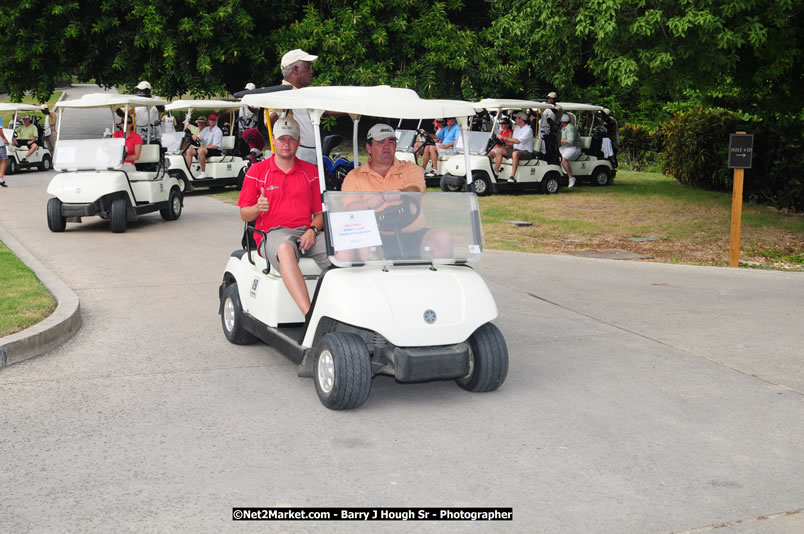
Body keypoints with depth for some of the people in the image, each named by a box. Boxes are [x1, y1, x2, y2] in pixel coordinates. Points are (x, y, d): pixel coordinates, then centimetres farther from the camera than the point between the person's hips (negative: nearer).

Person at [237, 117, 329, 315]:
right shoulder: (257, 171, 11)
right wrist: (258, 208, -13)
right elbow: (244, 215, 10)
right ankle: (309, 315, -53)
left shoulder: (311, 171, 17)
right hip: (273, 232, -2)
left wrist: (312, 230, -7)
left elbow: (320, 212, 15)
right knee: (285, 250, -40)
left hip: (306, 233, 3)